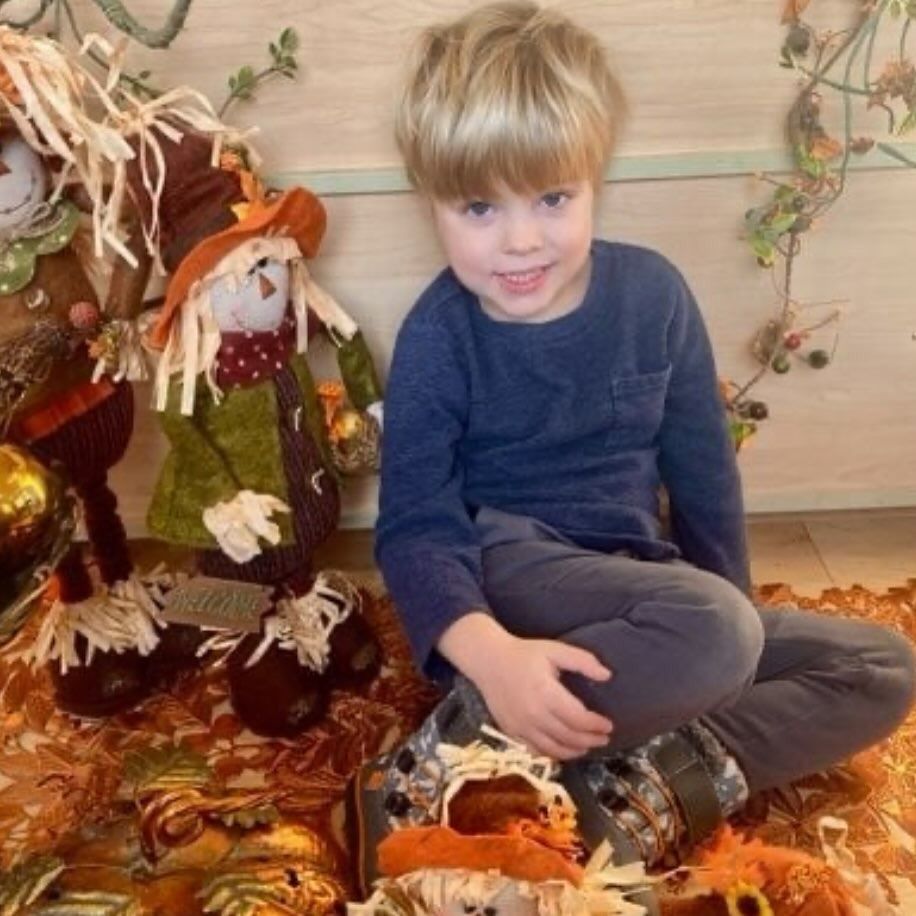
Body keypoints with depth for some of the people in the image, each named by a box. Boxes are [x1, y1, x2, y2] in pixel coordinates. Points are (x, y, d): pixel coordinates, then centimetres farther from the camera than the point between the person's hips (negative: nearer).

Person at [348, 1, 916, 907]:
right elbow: (415, 522, -16)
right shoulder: (438, 336, -12)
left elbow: (701, 466, 7)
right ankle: (452, 755, -23)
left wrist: (728, 609, 7)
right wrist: (490, 654, -34)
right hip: (506, 571, -5)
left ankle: (654, 785, -20)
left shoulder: (652, 292, -3)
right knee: (715, 635, -34)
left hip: (637, 580, 6)